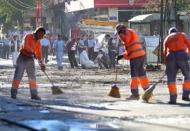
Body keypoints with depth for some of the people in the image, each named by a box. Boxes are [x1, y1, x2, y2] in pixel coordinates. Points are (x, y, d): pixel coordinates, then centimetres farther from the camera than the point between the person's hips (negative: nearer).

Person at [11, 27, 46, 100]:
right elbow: (25, 46, -28)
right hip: (23, 57, -6)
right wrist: (33, 52, -40)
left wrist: (41, 63, 3)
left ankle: (34, 94, 8)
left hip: (31, 59, 6)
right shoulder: (28, 37, -10)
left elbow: (39, 53, 12)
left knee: (32, 77, 5)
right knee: (18, 75, -7)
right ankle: (13, 93, -3)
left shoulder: (38, 42, 10)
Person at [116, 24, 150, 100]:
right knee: (141, 74, 14)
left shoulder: (128, 32, -2)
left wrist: (120, 34, -9)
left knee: (134, 75, -7)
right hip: (141, 54, 10)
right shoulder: (131, 33, 28)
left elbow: (126, 39, -24)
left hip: (135, 56, -10)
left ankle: (135, 94, -7)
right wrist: (122, 56, 22)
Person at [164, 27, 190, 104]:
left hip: (171, 57, 2)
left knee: (171, 78, 8)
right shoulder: (182, 35, 16)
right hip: (181, 56, -2)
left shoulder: (167, 39, 22)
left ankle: (173, 98, 2)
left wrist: (166, 64, 20)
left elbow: (165, 52, 18)